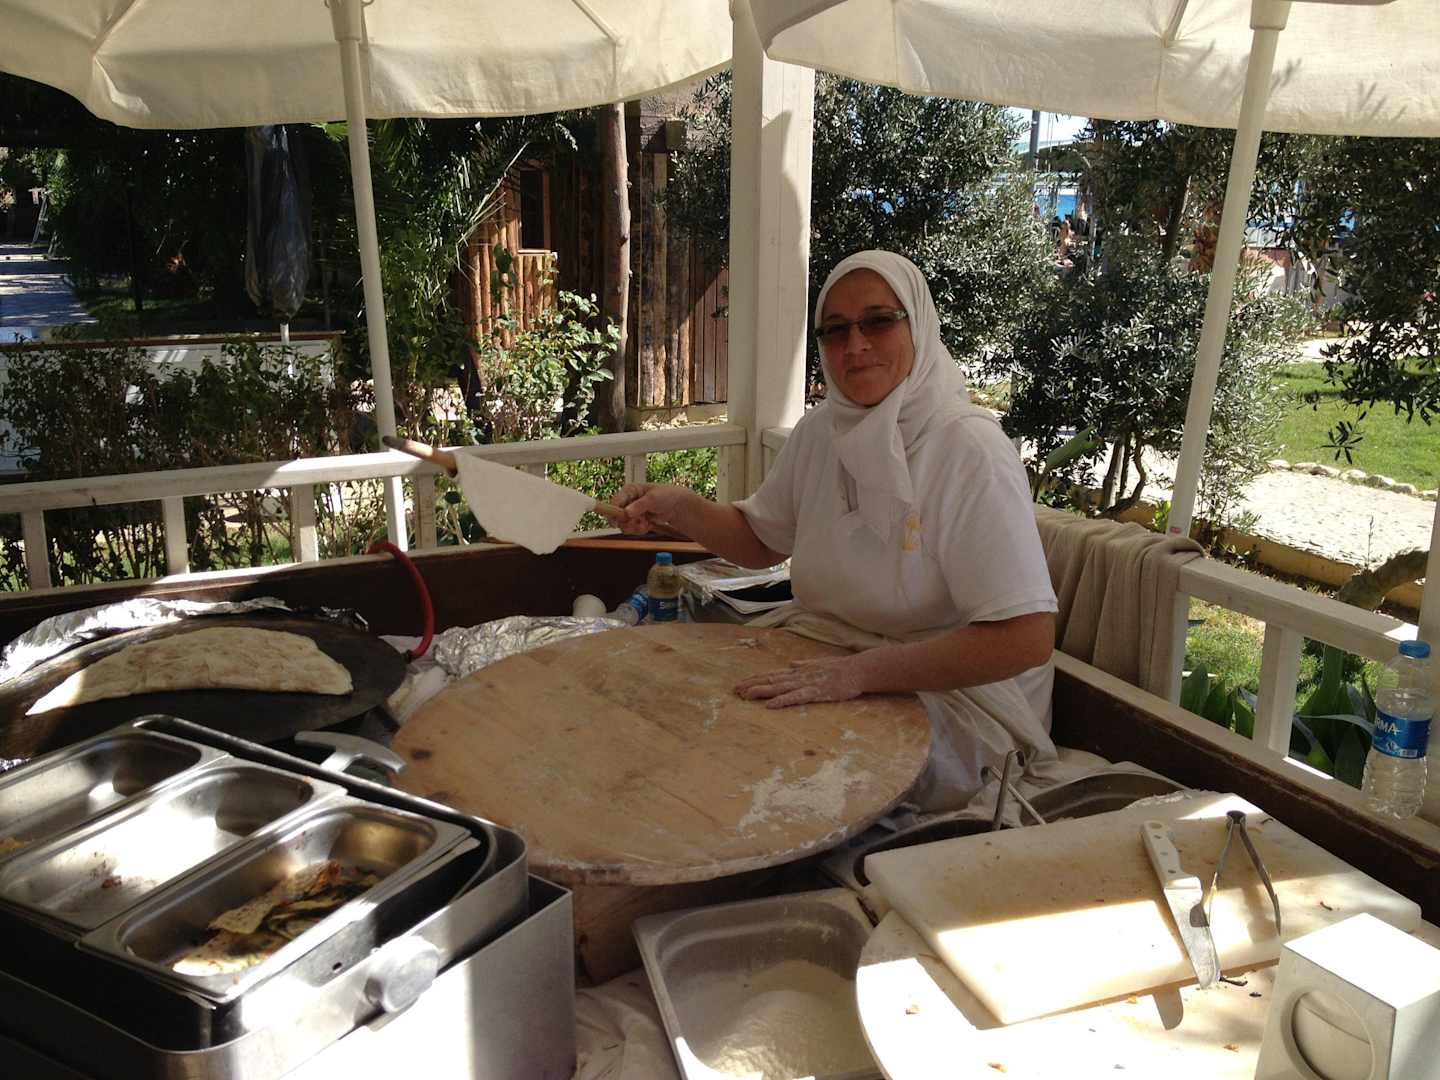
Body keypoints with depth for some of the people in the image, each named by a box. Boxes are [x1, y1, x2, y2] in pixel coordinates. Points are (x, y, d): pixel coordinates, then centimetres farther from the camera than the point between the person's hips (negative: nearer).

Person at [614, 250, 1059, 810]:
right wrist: (676, 507, -3)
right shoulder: (820, 431, 1)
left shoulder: (971, 454, -21)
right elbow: (760, 540, 17)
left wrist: (859, 671, -31)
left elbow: (1026, 638, -27)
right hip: (826, 660, 7)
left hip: (947, 695, -6)